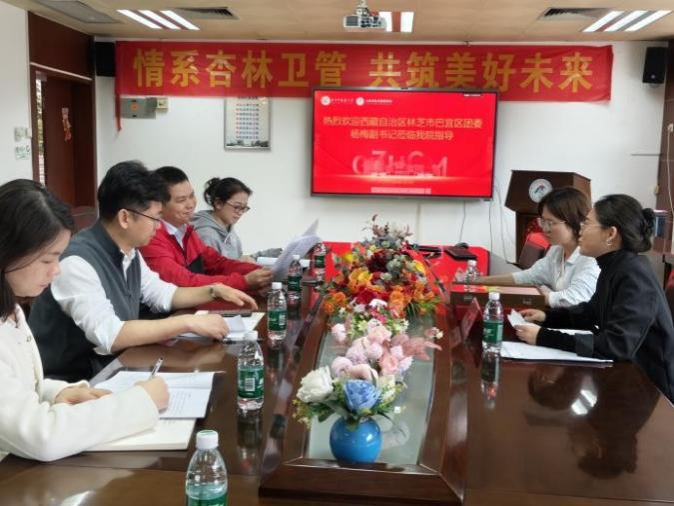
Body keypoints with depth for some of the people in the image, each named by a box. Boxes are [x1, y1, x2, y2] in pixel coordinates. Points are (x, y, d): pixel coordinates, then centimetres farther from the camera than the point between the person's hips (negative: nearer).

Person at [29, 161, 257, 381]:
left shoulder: (128, 252, 3)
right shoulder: (77, 262, -24)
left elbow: (162, 294, 19)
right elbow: (109, 336, -30)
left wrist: (214, 290, 7)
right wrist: (188, 322, -28)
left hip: (110, 367, 8)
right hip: (71, 382, -8)